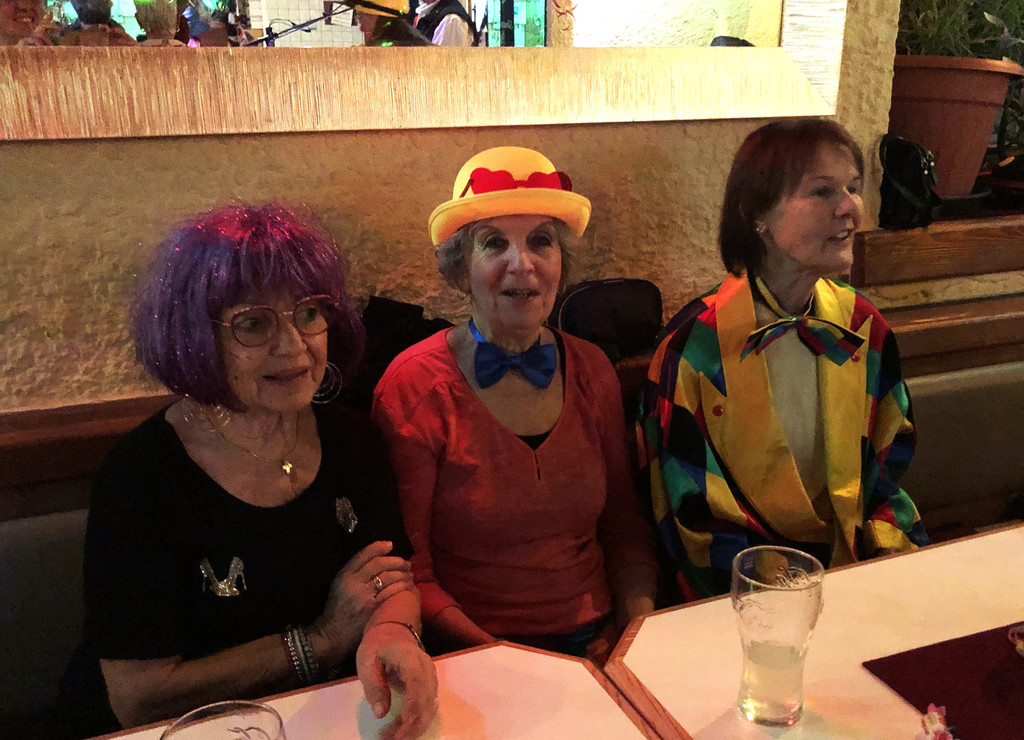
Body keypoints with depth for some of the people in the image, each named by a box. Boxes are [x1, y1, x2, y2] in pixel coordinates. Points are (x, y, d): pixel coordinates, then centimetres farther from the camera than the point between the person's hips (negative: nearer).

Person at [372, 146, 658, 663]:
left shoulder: (591, 372, 4)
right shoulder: (415, 387, -9)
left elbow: (624, 527, 12)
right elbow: (409, 572, -6)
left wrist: (638, 630, -3)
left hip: (596, 639, 4)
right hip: (477, 658, -3)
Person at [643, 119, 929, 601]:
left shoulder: (864, 327, 4)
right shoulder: (696, 345, -13)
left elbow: (889, 464, 13)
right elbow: (693, 514, -10)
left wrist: (896, 557, -5)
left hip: (854, 562, 5)